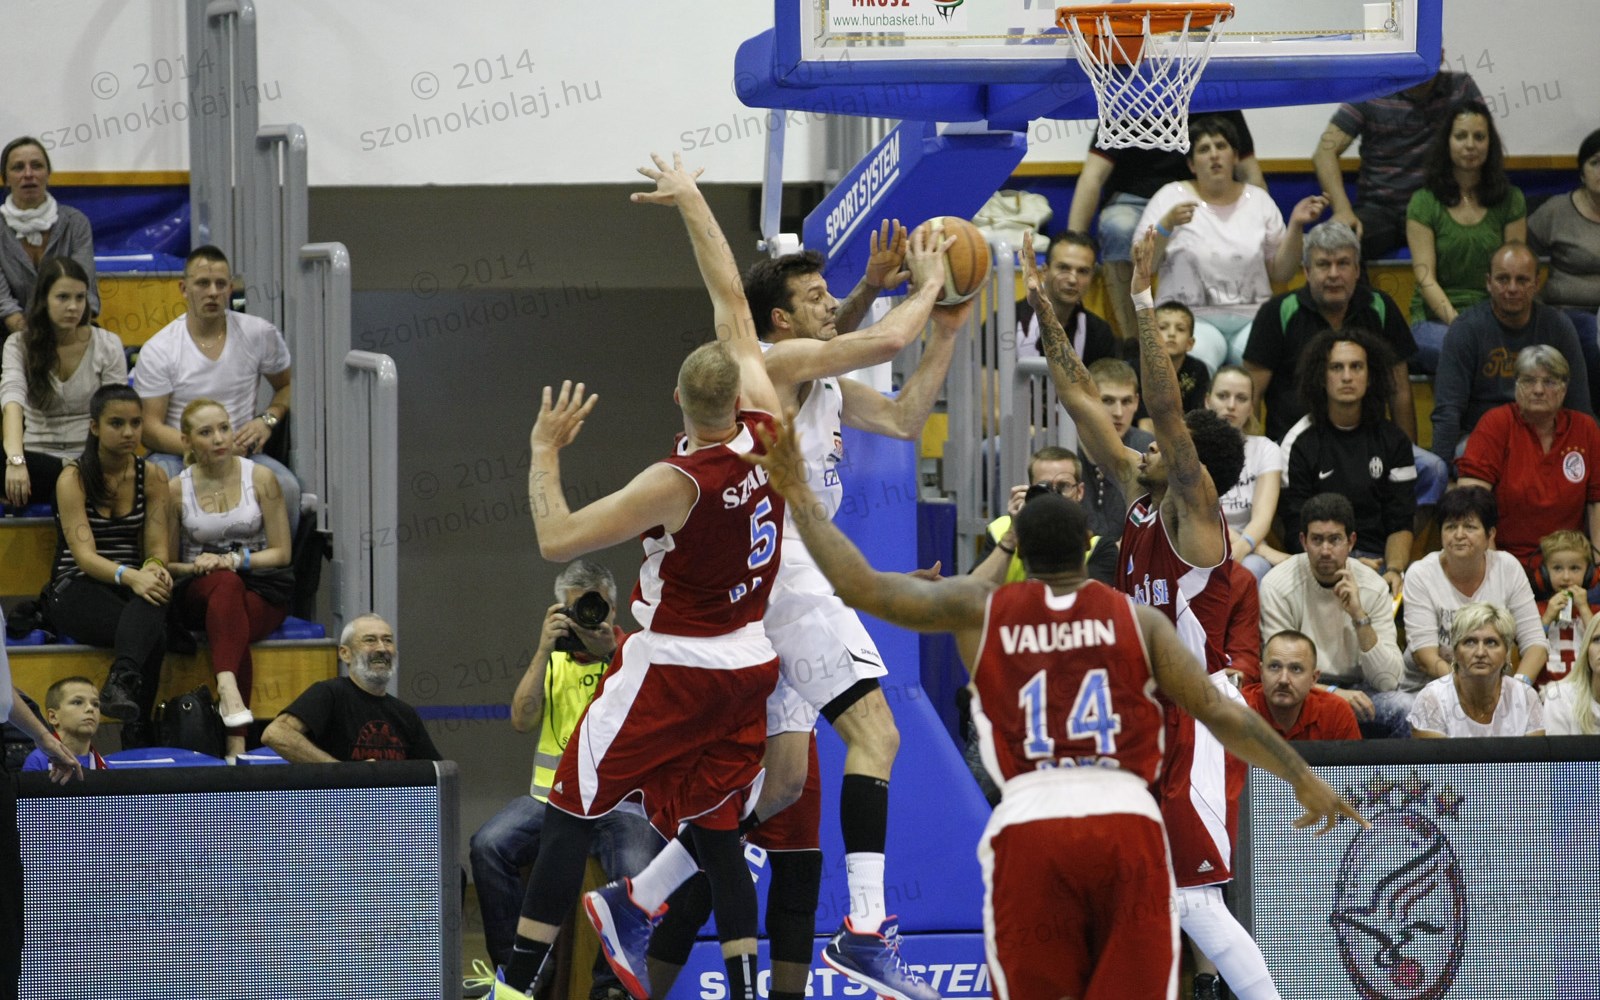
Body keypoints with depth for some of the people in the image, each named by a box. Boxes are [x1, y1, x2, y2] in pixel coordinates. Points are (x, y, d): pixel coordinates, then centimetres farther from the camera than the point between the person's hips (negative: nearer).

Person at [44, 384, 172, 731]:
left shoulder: (152, 477, 10)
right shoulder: (73, 479, -3)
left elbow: (157, 548, 6)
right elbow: (84, 555, -13)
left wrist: (154, 567, -21)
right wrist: (130, 576, -34)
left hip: (133, 585, 3)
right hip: (76, 592, -3)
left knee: (152, 602, -40)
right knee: (154, 636, -37)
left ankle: (122, 681, -65)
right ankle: (135, 735, -50)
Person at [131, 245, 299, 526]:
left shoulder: (260, 334, 4)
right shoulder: (156, 351, -3)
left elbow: (288, 387, 19)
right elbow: (150, 429, -5)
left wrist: (268, 420, -2)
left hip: (242, 452, 2)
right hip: (177, 454, -2)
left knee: (285, 486, -30)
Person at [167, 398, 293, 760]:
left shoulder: (260, 478, 4)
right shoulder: (176, 489, 6)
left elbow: (282, 553, 4)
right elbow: (166, 564, 11)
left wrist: (235, 559, -12)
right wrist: (194, 567, -11)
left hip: (263, 591, 0)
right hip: (198, 591, 0)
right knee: (226, 586, -39)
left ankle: (236, 741, -48)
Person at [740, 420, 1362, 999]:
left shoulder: (979, 610, 12)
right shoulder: (1137, 619, 12)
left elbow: (861, 586, 8)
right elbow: (1219, 713, 9)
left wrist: (798, 497, 18)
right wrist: (1304, 781, 18)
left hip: (1029, 826, 0)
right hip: (1127, 824, 0)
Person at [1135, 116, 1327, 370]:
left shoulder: (1258, 200, 14)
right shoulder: (1171, 197, 8)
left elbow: (1280, 272, 12)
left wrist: (1296, 225, -1)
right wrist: (1166, 225, -13)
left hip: (1252, 319, 2)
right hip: (1193, 320, -2)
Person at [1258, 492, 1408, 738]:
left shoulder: (1373, 586, -4)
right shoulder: (1277, 586, -11)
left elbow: (1388, 681, -8)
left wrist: (1360, 616, -20)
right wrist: (1334, 692, -27)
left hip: (1357, 690, 2)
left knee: (1405, 709, -28)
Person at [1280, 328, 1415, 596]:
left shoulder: (1392, 440, 13)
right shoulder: (1299, 442, 3)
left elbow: (1400, 523, 8)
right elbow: (1298, 529, -1)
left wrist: (1395, 570, -13)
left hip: (1377, 558, 3)